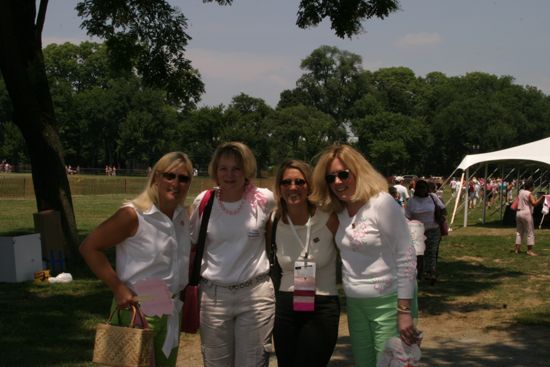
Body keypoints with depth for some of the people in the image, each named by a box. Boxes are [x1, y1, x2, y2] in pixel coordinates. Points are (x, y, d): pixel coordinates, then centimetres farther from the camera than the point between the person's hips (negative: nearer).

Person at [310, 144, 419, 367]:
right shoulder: (340, 210, 7)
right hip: (355, 304, 7)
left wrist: (404, 311, -18)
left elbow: (406, 257, -16)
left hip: (387, 302, -7)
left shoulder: (382, 203, -15)